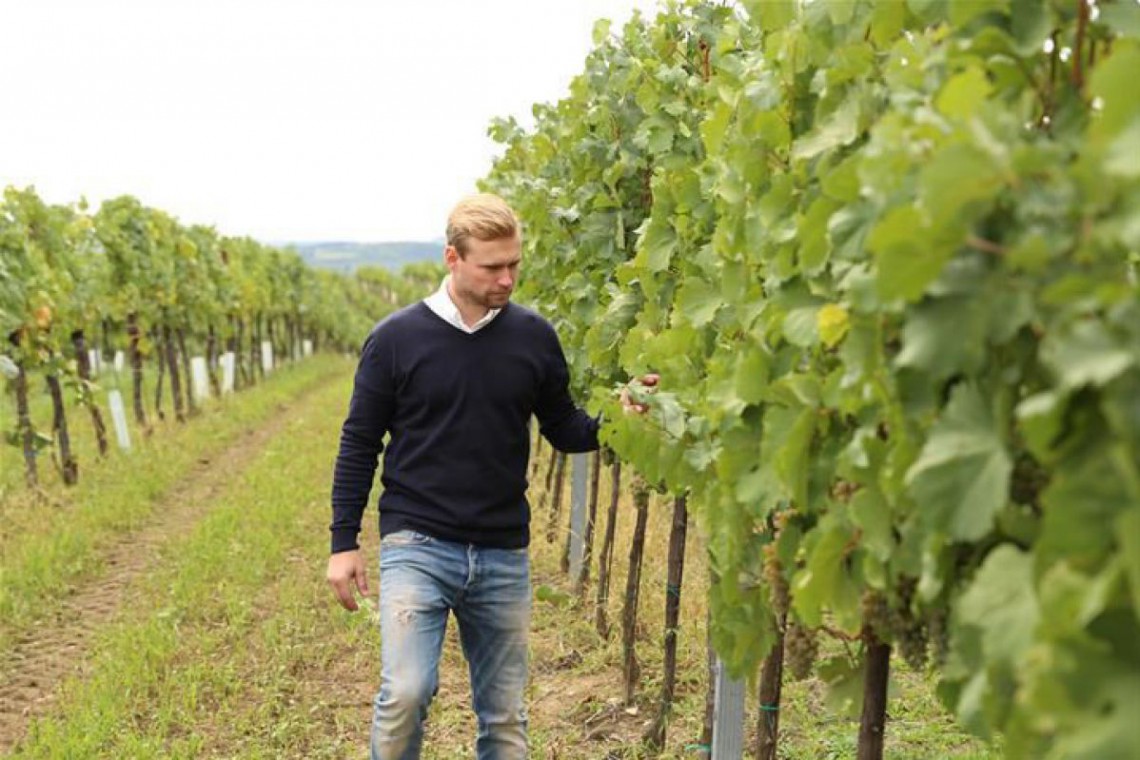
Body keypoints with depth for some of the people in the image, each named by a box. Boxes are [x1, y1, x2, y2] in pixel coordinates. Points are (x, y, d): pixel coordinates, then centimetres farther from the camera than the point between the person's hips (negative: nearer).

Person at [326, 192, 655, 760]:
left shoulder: (534, 337, 2)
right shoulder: (396, 339, -3)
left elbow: (564, 430, 11)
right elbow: (359, 444, 2)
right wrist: (343, 544, -1)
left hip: (504, 554, 3)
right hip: (417, 546, -3)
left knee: (505, 714, 10)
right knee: (405, 692, -18)